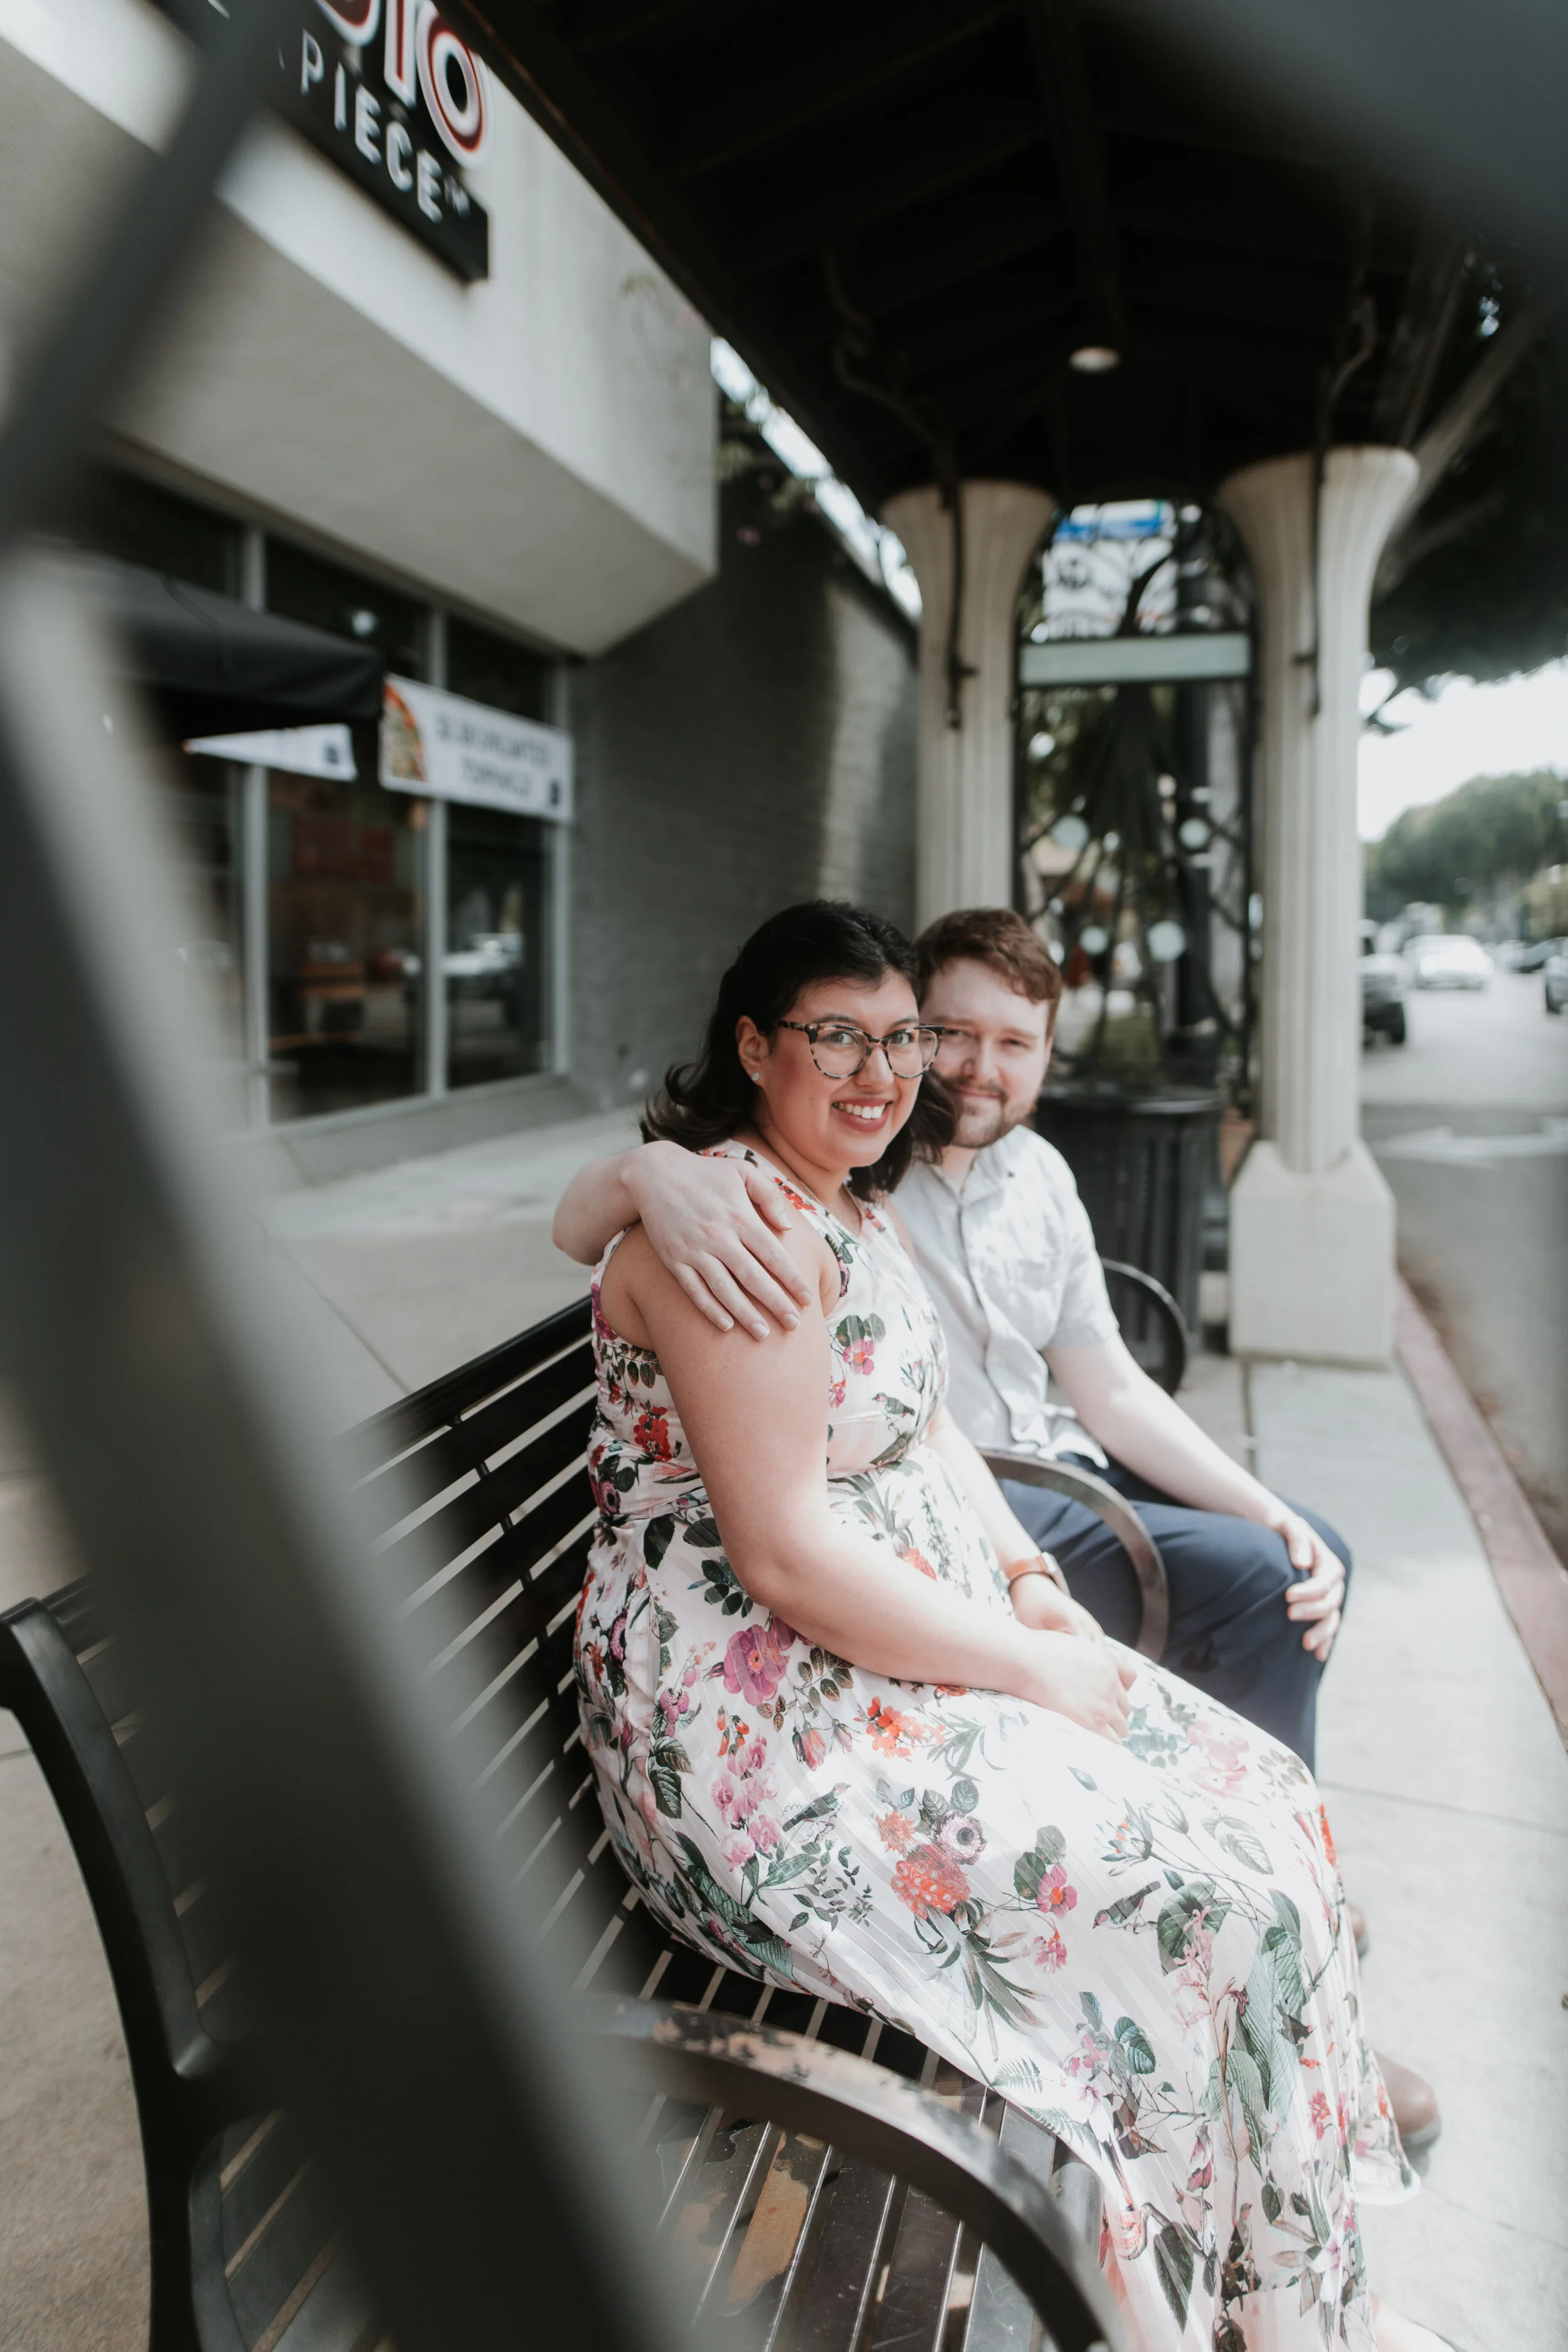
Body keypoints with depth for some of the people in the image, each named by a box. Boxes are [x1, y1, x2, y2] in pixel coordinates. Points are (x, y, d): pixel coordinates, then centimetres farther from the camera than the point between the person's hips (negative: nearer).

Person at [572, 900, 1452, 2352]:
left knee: (1268, 1793, 4)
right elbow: (785, 1556, -24)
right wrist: (1034, 1669, -16)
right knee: (1224, 1899, -13)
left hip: (922, 1651, 10)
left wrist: (1032, 1580, 2)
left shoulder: (858, 1205, 12)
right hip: (763, 1727, -10)